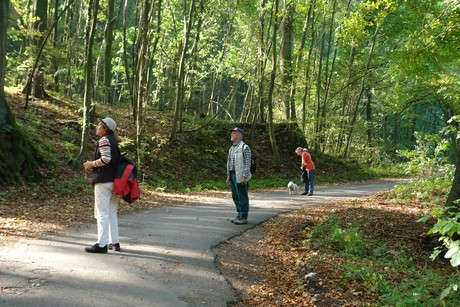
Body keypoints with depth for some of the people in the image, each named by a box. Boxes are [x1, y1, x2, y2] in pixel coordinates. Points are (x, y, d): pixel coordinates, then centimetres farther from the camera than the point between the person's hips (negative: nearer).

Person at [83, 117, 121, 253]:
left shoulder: (104, 140, -10)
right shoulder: (114, 141, 18)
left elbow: (105, 159, -20)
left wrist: (91, 164, -6)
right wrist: (93, 165, 16)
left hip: (104, 181, -9)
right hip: (114, 180, 9)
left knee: (102, 214, -6)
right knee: (112, 213, 14)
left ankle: (102, 244, -5)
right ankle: (114, 242, 19)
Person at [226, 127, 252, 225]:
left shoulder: (244, 147, -8)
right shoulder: (231, 148, 17)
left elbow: (248, 163, -13)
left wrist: (245, 177, -19)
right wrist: (228, 176, 17)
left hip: (240, 176, -8)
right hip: (232, 175, 8)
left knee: (242, 197, -4)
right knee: (235, 197, 12)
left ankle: (243, 217, 1)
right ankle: (239, 215, 21)